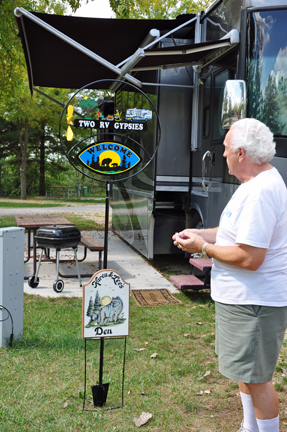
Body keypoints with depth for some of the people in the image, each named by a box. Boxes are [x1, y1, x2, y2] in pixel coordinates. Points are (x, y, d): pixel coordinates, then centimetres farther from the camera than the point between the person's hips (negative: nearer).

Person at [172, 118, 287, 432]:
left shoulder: (260, 192, -25)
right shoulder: (255, 184, 11)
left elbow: (250, 257, -29)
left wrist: (204, 248, -16)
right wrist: (199, 233, 8)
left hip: (254, 303, -11)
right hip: (243, 299, 11)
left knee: (255, 377, 3)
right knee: (244, 371, 24)